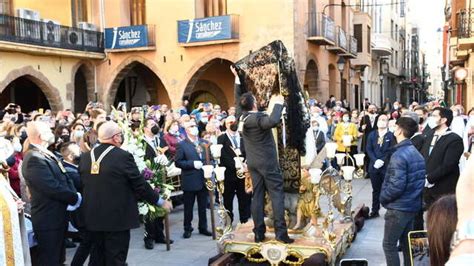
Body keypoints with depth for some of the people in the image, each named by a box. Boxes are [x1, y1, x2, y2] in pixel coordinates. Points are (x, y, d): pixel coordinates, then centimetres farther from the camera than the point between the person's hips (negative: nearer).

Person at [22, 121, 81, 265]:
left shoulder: (47, 154, 11)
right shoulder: (34, 158, -22)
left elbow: (63, 179, 11)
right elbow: (53, 188, -26)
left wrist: (74, 194, -8)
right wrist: (75, 198, -11)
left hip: (57, 217, 10)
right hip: (48, 219, -10)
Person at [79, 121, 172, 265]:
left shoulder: (85, 157, 2)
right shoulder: (123, 156, -16)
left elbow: (82, 185, 10)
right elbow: (140, 185, -12)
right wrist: (160, 201, 2)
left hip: (92, 217, 6)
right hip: (117, 218, -6)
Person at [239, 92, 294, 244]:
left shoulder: (243, 118, 7)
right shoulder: (258, 117, -19)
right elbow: (273, 121, -41)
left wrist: (272, 104, 25)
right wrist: (278, 104, -27)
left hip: (253, 162, 8)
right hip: (267, 161, -8)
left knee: (257, 196, 8)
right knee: (277, 194, -3)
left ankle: (259, 233, 10)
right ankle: (280, 232, -5)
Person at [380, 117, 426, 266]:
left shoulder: (399, 155, -21)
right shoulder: (416, 153, 8)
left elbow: (397, 186, -26)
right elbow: (418, 180, 12)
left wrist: (383, 197, -10)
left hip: (399, 207, -9)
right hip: (413, 205, 9)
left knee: (389, 245, 1)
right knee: (406, 242, 19)